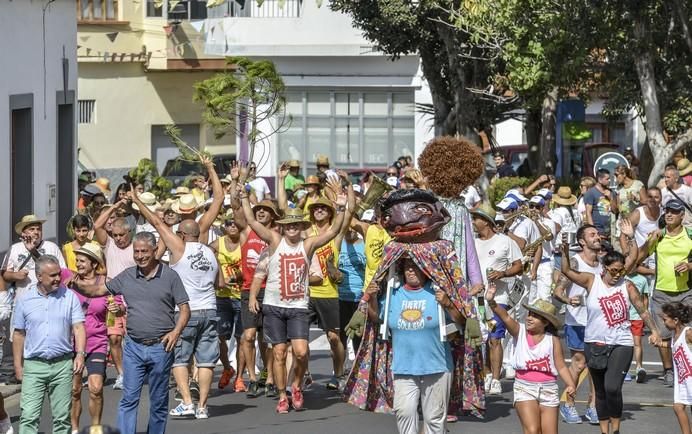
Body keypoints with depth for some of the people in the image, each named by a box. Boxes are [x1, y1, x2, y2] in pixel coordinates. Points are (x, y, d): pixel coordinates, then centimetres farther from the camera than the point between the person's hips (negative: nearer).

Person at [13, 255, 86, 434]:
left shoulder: (69, 296, 2)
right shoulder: (25, 298, 4)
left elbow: (78, 327, 0)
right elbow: (19, 334, 9)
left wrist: (80, 354, -16)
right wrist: (18, 366, 8)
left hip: (63, 364, 1)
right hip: (34, 365, 0)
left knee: (62, 417, 6)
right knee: (29, 416, -9)